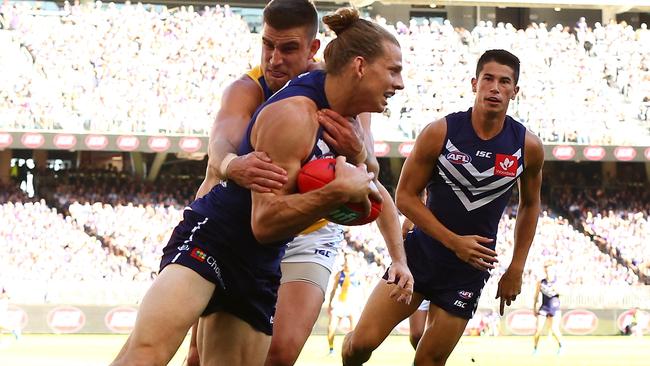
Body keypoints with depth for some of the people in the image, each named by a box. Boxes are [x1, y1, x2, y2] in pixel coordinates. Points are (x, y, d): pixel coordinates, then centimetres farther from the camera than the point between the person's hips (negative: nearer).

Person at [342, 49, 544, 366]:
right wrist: (454, 241, -17)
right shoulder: (439, 133, -12)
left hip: (470, 268, 1)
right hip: (421, 253, -1)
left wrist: (516, 269, 8)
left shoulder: (528, 147, -6)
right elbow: (405, 196, -8)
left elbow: (530, 203, 11)